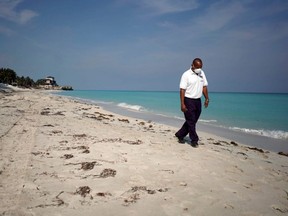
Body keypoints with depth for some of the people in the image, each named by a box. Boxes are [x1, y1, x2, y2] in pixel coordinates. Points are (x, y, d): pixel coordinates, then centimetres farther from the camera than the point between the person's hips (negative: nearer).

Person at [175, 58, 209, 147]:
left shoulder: (202, 73, 8)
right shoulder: (186, 75, -11)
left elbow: (204, 86, 14)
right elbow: (182, 90, -14)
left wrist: (207, 98, 5)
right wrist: (182, 104, -20)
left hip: (198, 100, 7)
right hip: (189, 100, -7)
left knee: (193, 121, 13)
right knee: (191, 121, -1)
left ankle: (180, 135, 27)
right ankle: (194, 140, 8)